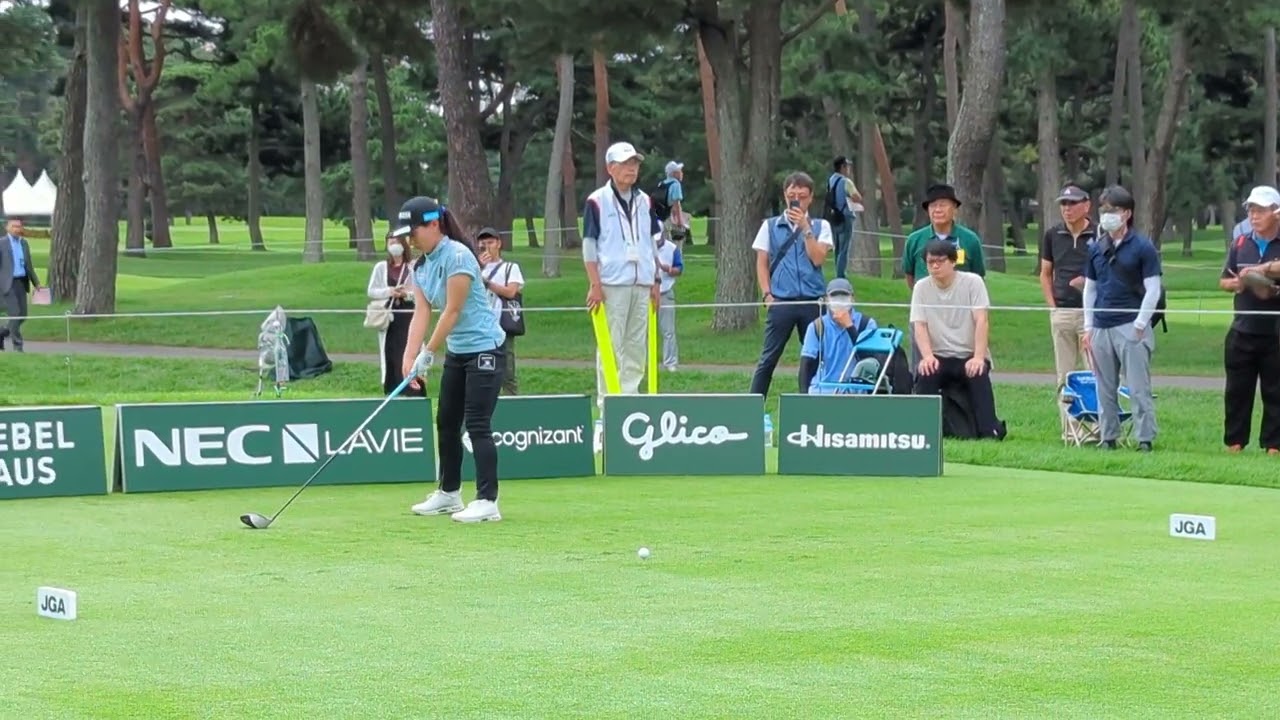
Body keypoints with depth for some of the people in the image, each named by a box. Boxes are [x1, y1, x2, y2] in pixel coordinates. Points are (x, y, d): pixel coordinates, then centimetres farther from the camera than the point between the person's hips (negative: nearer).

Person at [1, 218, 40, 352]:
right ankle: (17, 346, -5)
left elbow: (29, 265, 19)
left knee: (22, 315, 4)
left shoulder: (24, 243, 13)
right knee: (15, 314, -12)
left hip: (21, 283, 6)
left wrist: (36, 283, 16)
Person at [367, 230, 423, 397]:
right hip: (388, 319, 2)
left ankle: (414, 394, -7)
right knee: (390, 358, 2)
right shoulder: (381, 267, 9)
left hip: (409, 316, -2)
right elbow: (371, 291, 6)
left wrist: (408, 294, -16)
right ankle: (391, 394, 9)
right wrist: (389, 292, -10)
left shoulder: (414, 266, 2)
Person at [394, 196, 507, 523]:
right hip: (456, 351, 9)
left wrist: (427, 355, -19)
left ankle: (487, 501, -13)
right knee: (446, 422, 13)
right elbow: (421, 312, -2)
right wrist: (410, 357, -15)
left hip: (484, 347, -9)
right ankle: (449, 493, 26)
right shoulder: (421, 265, 5)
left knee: (477, 424, -13)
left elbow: (452, 311, -21)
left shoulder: (458, 256, -20)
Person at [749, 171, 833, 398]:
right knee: (769, 358, -1)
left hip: (813, 302, 1)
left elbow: (818, 258, -5)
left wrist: (805, 227, -10)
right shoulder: (770, 226, 9)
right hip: (781, 303, -1)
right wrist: (767, 295, -3)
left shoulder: (820, 226, 9)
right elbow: (761, 263, 8)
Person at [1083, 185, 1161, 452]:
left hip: (1131, 327, -5)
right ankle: (1108, 438, 15)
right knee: (1105, 389, 8)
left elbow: (1153, 290, -5)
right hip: (1101, 328, 5)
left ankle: (1145, 440, -3)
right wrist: (1088, 327, 12)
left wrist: (1139, 325, -10)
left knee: (1138, 389, -6)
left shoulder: (1142, 247, -3)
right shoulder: (1096, 248, 12)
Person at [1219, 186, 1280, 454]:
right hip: (1243, 330, 4)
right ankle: (1234, 442, 13)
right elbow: (1223, 281, 14)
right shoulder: (1240, 244, 8)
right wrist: (1235, 284, -8)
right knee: (1236, 391, 7)